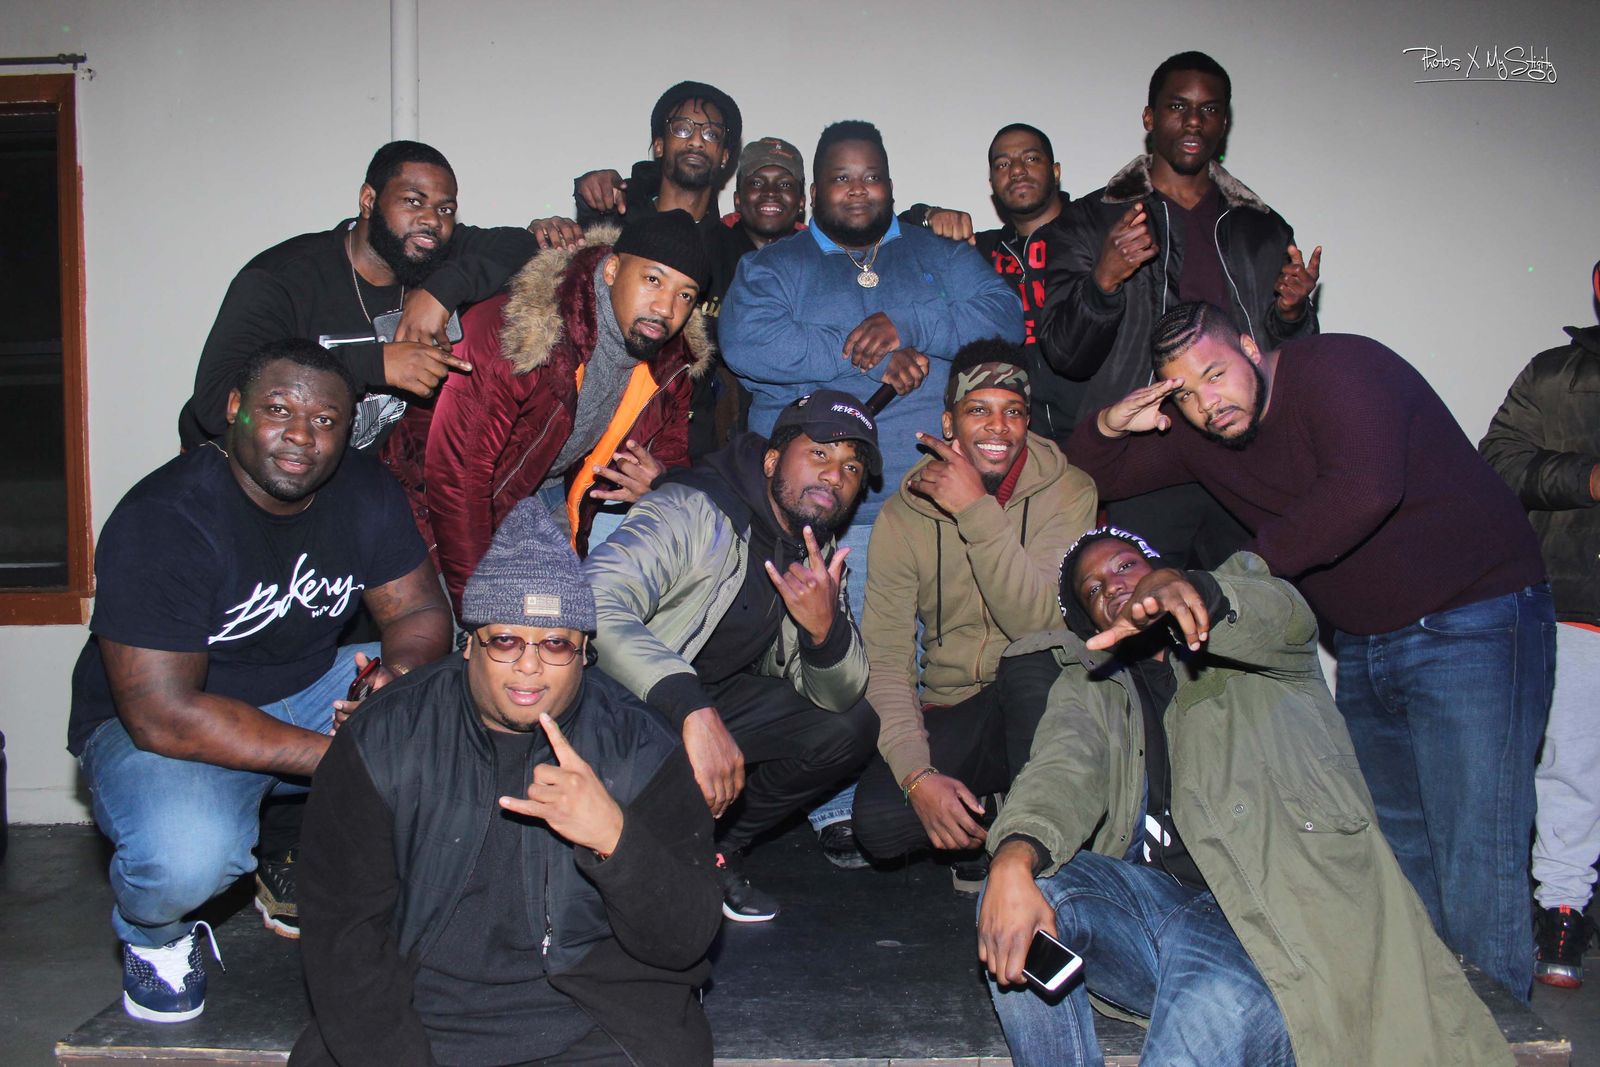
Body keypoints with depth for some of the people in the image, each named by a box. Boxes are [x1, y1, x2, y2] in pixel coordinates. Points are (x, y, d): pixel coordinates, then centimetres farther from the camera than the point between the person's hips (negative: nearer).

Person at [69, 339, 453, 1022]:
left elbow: (421, 612, -2)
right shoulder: (161, 522, -24)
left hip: (311, 692, 6)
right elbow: (162, 714, -29)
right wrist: (337, 756, -31)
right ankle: (152, 934, 5)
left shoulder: (365, 494, -6)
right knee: (188, 858, -36)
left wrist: (399, 674, -29)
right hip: (150, 728, -5)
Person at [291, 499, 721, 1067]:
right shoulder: (381, 742, -1)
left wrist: (614, 837, -26)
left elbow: (685, 943, -9)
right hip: (414, 1014, 1)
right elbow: (343, 931, 0)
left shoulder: (639, 746, -4)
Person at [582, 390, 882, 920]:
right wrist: (694, 712, -48)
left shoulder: (817, 557, 1)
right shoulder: (692, 510, -22)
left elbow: (839, 697, -3)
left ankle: (716, 846, 6)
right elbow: (595, 608, -38)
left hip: (713, 697, 7)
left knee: (853, 727, -7)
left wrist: (825, 626, -26)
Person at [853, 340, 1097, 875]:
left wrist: (978, 510, -29)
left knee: (1029, 660, -35)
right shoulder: (903, 515, -3)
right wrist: (917, 774, -22)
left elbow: (1042, 621, -23)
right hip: (953, 716, 1)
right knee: (877, 820, -26)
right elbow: (886, 661, -8)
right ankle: (980, 825, 6)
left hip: (1044, 706, -1)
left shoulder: (1067, 491, -8)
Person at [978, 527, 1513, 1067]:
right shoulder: (1088, 688, 21)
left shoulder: (1247, 642, 17)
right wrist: (1014, 857, -26)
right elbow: (1065, 769, -1)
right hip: (1153, 897, 4)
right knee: (1026, 887, -25)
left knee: (1216, 1006, -36)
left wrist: (1179, 587, -32)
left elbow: (1287, 617, -9)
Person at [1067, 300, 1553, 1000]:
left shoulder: (1337, 366, -17)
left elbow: (1365, 489, -33)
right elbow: (1097, 477, 13)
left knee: (1472, 868, -8)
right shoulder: (1195, 436, 5)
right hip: (1363, 647, 7)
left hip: (1473, 624, -7)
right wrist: (1111, 426, -9)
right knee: (1392, 853, 10)